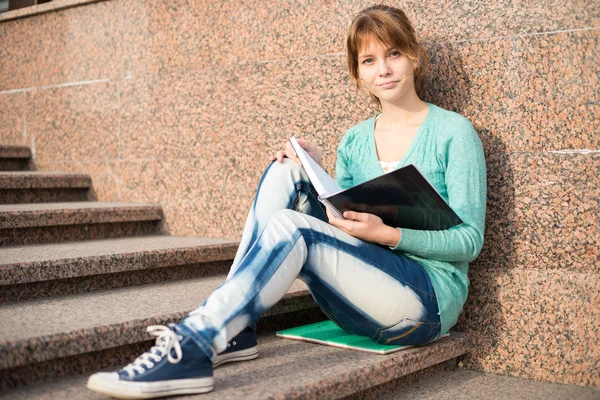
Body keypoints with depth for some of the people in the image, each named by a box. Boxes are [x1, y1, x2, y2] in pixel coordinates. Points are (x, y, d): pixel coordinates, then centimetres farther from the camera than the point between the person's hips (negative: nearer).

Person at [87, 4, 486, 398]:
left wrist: (388, 234, -21)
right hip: (360, 300, 5)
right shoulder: (355, 140, 13)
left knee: (290, 226, -28)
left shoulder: (453, 132, -2)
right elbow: (339, 223, 14)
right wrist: (313, 173, -3)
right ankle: (234, 330, -18)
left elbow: (470, 240, -7)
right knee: (285, 171, -11)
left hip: (429, 299, -5)